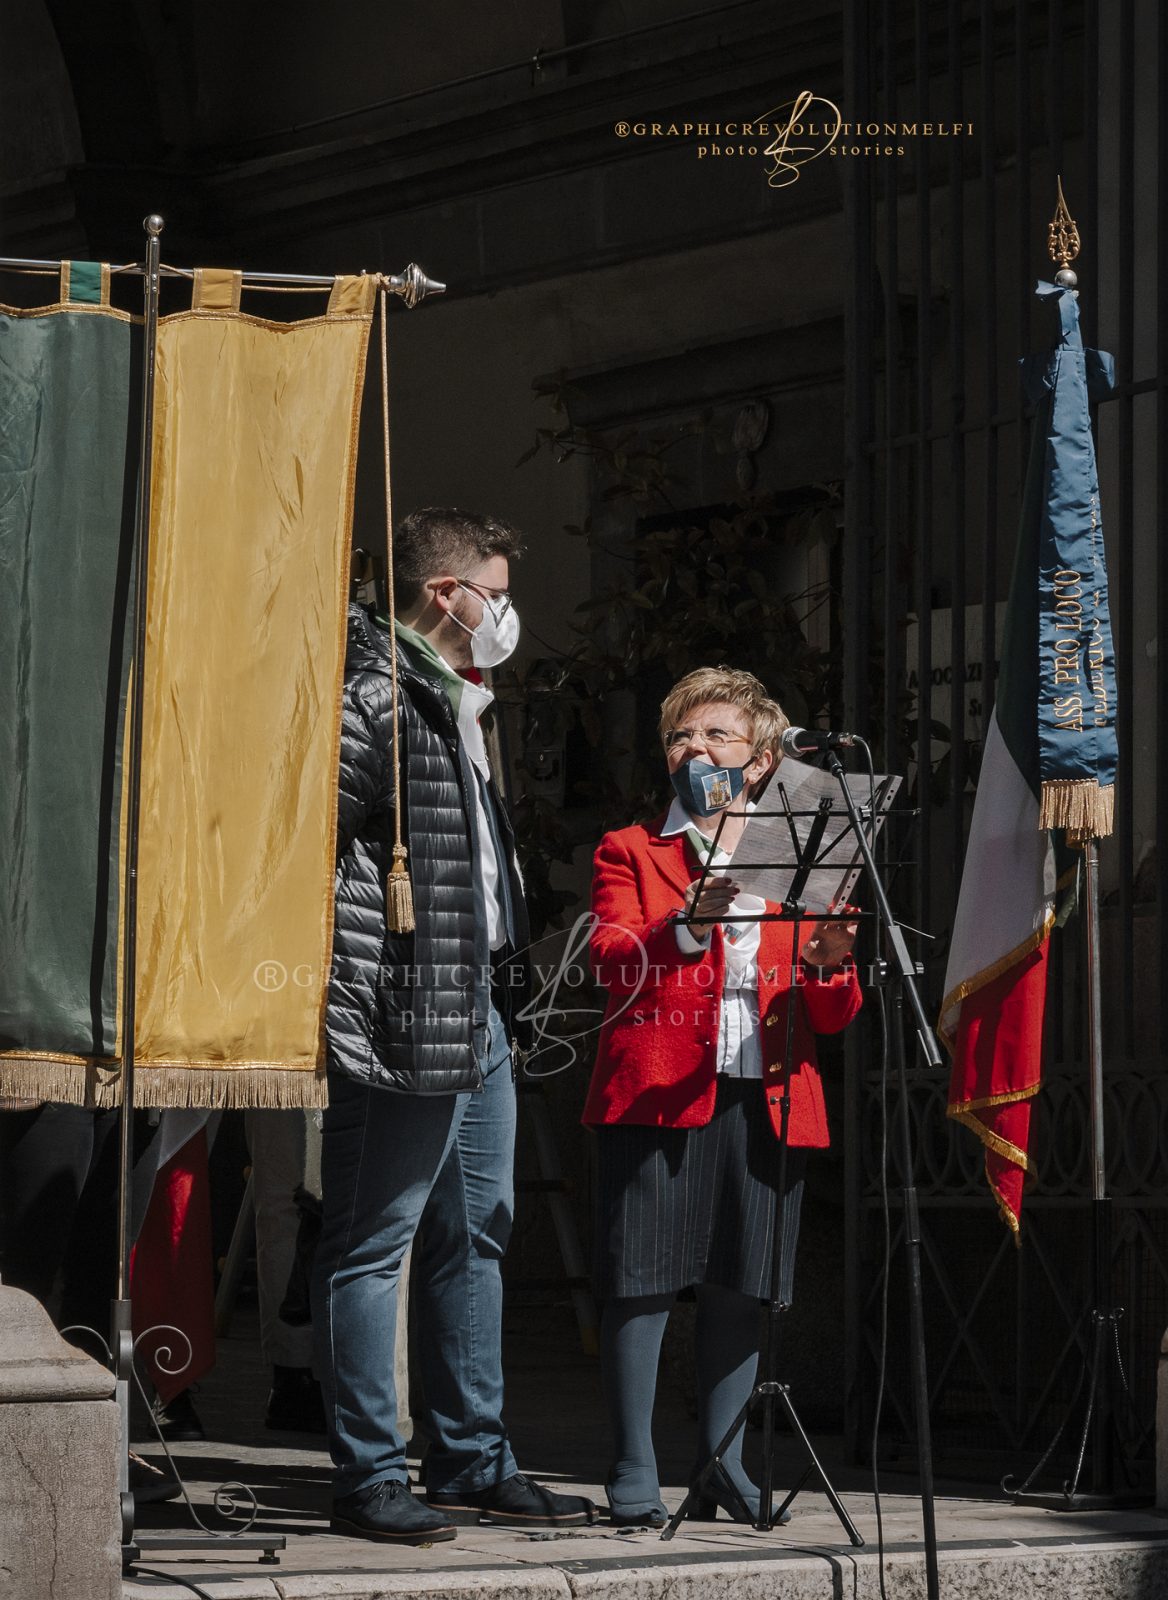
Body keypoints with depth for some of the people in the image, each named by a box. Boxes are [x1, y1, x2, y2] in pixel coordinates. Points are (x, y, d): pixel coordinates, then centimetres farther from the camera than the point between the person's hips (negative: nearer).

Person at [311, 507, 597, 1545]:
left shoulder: (457, 700, 21)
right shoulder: (377, 690, -11)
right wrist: (359, 980, -22)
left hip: (479, 1012, 11)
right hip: (406, 1019, -11)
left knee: (474, 1239, 14)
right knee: (373, 1244, -4)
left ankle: (473, 1465, 21)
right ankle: (369, 1479, -1)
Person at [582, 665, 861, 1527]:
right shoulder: (630, 852, 11)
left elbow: (832, 1017, 15)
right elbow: (612, 961, -7)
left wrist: (829, 969, -9)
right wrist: (687, 925, -26)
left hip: (765, 1100, 3)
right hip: (656, 1095, -3)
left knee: (740, 1287, 4)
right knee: (644, 1283, -6)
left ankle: (723, 1465, 11)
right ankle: (635, 1473, -3)